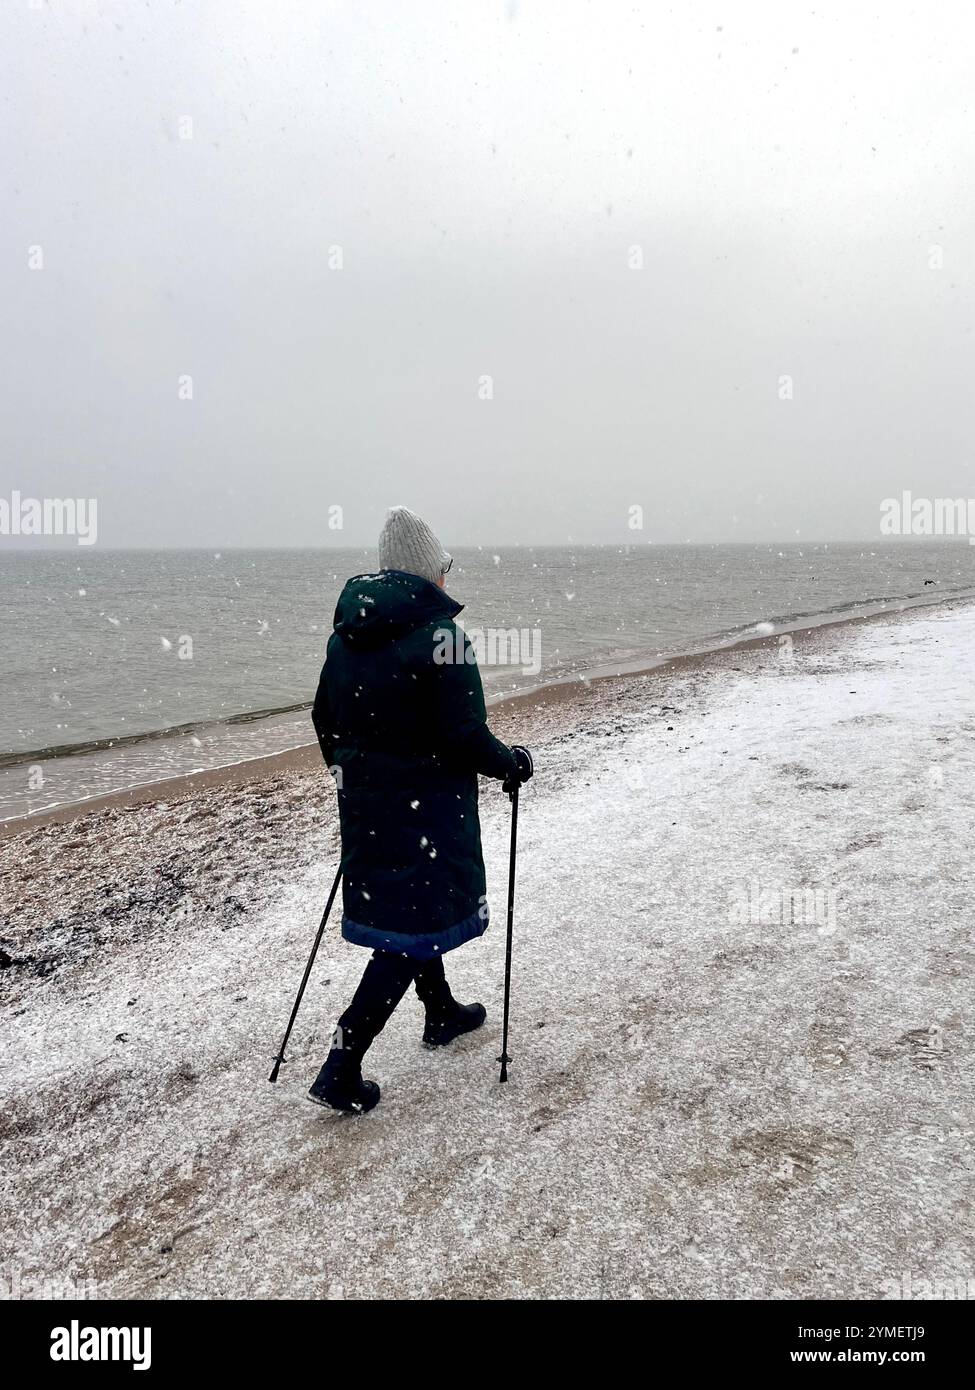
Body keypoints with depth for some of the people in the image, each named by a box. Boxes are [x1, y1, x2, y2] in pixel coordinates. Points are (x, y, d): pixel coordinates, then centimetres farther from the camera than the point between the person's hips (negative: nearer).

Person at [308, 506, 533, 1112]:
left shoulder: (347, 632, 4)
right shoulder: (440, 634, -18)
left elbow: (325, 719, 10)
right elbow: (464, 735, -20)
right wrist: (513, 764, -2)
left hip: (365, 804, 8)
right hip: (427, 806, -8)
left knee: (400, 902, 23)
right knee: (413, 927, 2)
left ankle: (442, 1013, 43)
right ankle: (342, 1068, 2)